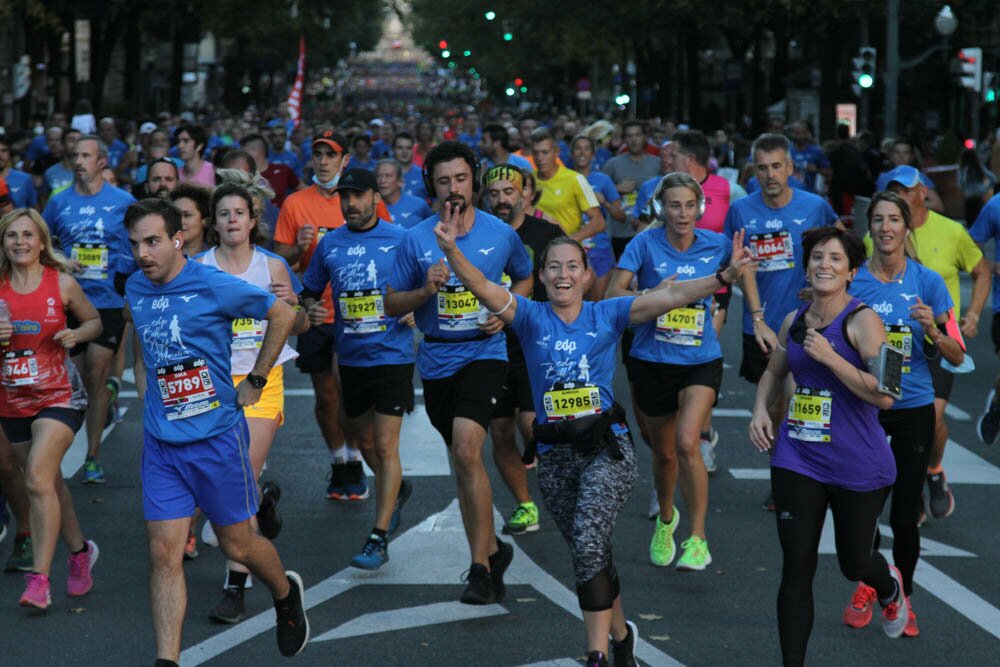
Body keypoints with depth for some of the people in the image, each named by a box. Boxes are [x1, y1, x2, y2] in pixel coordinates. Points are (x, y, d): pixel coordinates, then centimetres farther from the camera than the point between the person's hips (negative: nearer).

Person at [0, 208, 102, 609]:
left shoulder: (62, 284, -4)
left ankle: (39, 579, -19)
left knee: (38, 478, -19)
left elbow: (94, 321, 10)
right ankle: (80, 552, 38)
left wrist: (76, 334, -11)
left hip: (58, 396, -4)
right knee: (49, 483, 15)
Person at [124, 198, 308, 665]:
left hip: (217, 437, -4)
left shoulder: (212, 286, -15)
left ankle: (287, 595, 40)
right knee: (164, 553, -3)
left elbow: (283, 314, -6)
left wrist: (255, 382, -3)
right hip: (161, 444, 4)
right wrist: (143, 381, 13)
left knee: (237, 544, 9)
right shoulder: (135, 289, 4)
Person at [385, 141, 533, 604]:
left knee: (466, 450, -22)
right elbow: (391, 305, 5)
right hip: (436, 360, 3)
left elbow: (525, 278, 18)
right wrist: (425, 290, -15)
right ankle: (492, 548, 34)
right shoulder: (416, 240, -1)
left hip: (484, 353, -3)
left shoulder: (500, 234, -1)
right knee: (462, 460, 14)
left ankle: (480, 567, -17)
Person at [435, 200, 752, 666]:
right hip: (555, 455, 3)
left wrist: (724, 277, -23)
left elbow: (668, 296, -9)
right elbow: (482, 287, -15)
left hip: (607, 448, -3)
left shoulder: (606, 315, 1)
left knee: (589, 544, -23)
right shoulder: (531, 318, 1)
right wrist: (452, 250, -34)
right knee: (591, 557, 14)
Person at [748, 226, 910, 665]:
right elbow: (774, 372, 24)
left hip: (858, 465, -3)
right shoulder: (793, 321, 4)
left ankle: (891, 589, 54)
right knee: (796, 569, -3)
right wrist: (761, 411, 6)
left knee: (853, 564, 17)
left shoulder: (862, 321, -13)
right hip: (797, 459, 4)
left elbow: (884, 396, -22)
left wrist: (829, 357, -24)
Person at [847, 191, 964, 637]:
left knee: (905, 515, -1)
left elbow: (957, 357, -2)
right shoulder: (852, 282, -2)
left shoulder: (927, 282, -3)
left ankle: (902, 598, 18)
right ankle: (866, 588, 28)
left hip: (913, 409, -1)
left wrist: (933, 331, -22)